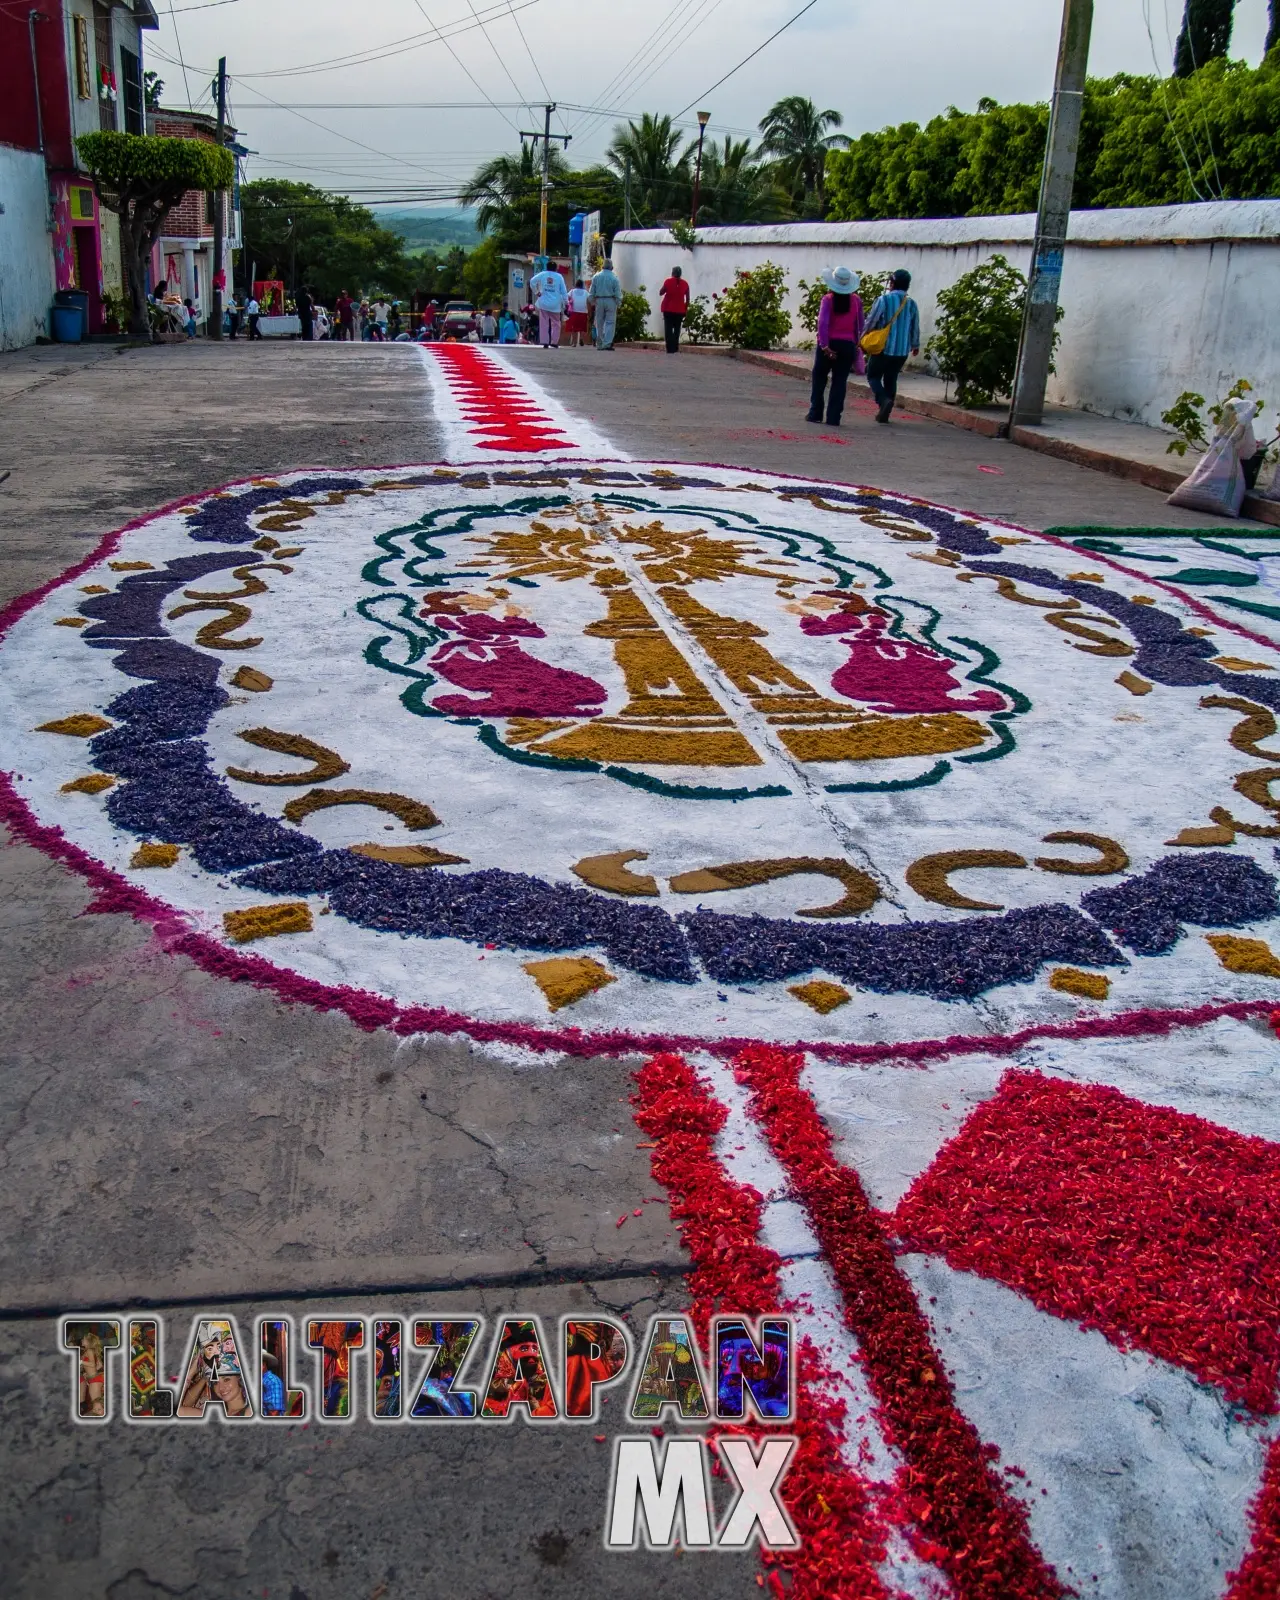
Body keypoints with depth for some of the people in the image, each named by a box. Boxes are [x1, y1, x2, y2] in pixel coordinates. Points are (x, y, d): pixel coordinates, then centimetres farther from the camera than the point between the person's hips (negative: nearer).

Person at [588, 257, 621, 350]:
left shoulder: (596, 276, 4)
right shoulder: (614, 277, -4)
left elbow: (592, 292, 8)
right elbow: (618, 293, -5)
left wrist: (591, 301, 17)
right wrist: (618, 304, 1)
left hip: (599, 301, 3)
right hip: (611, 301, -3)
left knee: (599, 323, 10)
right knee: (610, 322, -2)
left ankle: (599, 344, 14)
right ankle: (607, 343, -13)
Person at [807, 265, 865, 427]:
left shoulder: (828, 300, -8)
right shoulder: (856, 301, 1)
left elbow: (822, 323, -17)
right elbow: (859, 325, 6)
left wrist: (824, 345, -17)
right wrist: (856, 344, 15)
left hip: (828, 344, -2)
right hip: (847, 345, 2)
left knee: (819, 379, 13)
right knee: (840, 382, 4)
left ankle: (815, 414, 13)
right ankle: (833, 418, 0)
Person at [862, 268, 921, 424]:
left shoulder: (884, 299, -10)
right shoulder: (912, 304, 3)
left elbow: (871, 321, -8)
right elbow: (915, 328, 10)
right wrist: (915, 345, 26)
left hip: (883, 348, -4)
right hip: (902, 350, 4)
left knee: (873, 376, 9)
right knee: (891, 380, 15)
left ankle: (883, 400, -17)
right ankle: (884, 413, 13)